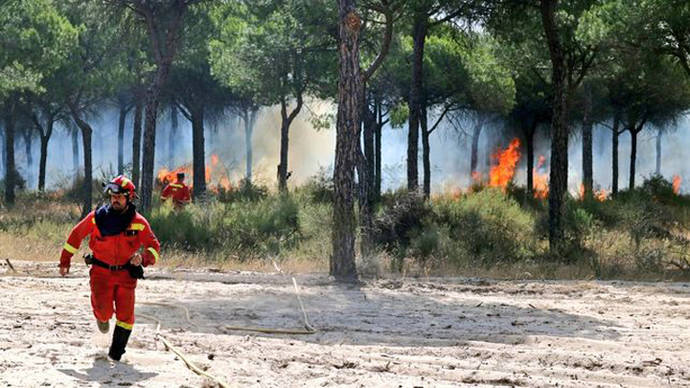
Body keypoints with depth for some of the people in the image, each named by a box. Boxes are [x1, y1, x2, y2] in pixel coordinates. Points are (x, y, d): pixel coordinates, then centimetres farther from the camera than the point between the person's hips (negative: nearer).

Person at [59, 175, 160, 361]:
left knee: (125, 314, -7)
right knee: (105, 311, -11)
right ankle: (102, 317, 27)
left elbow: (154, 247, 1)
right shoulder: (97, 217, -3)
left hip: (126, 274, 0)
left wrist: (143, 258, -21)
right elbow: (76, 235, 9)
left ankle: (116, 352, 8)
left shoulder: (139, 223, -4)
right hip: (101, 272, 0)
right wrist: (65, 261, 12)